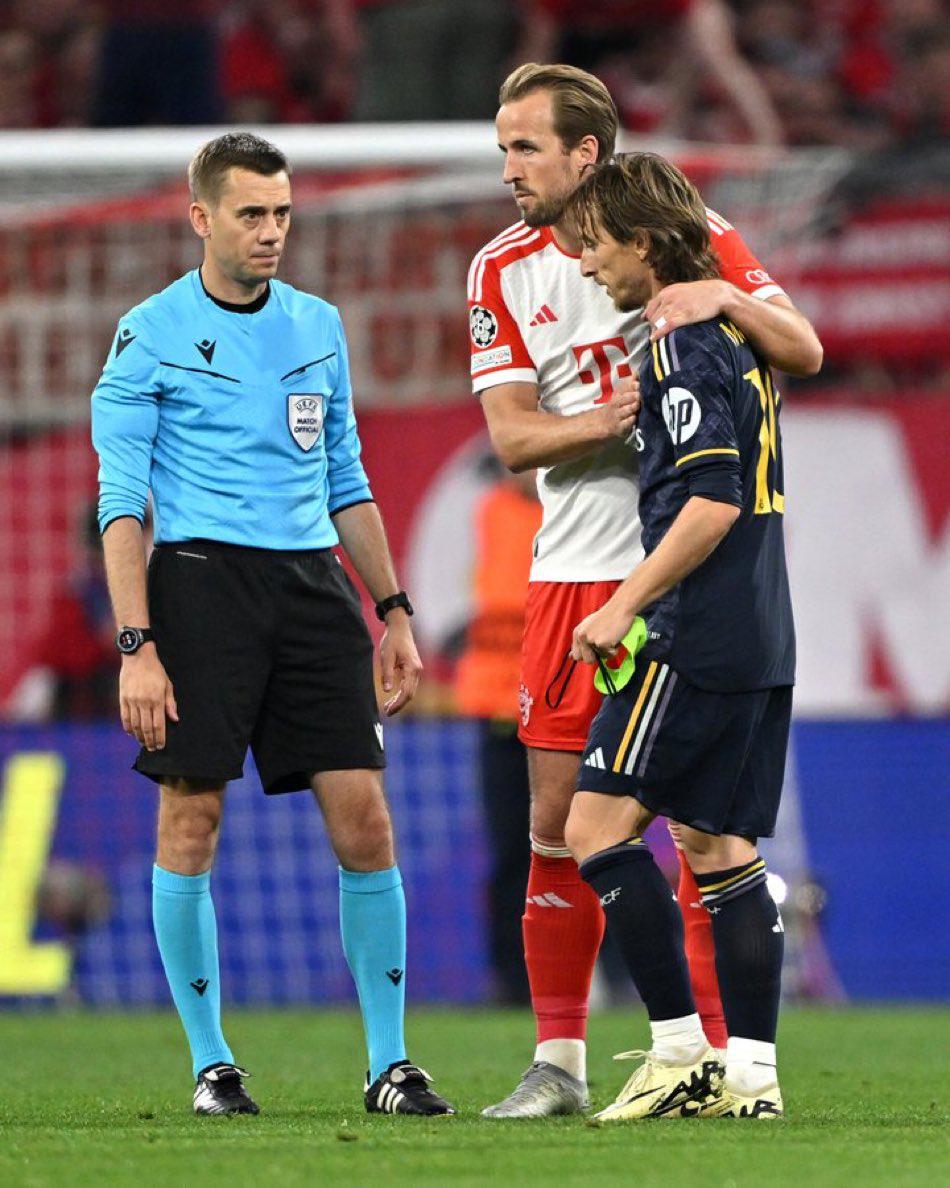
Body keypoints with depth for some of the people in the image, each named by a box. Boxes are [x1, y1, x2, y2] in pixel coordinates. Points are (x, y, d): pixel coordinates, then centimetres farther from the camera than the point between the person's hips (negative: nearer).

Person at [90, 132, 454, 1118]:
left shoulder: (318, 326, 14)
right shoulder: (151, 334, -1)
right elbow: (121, 502, -4)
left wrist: (393, 612, 16)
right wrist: (136, 646, -12)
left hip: (312, 585, 4)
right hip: (201, 583, -4)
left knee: (363, 818, -4)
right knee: (190, 823, -3)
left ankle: (389, 1066, 2)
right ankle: (211, 1065, 8)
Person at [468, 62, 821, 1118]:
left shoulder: (691, 236, 1)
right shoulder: (503, 269, 6)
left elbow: (804, 353, -2)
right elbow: (511, 436, -2)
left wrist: (721, 298, -20)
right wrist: (613, 419, -19)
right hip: (573, 574, 2)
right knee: (558, 820, 1)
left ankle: (718, 1054, 2)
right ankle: (558, 1059, 8)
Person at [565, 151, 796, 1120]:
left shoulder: (683, 348, -13)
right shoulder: (731, 332, 15)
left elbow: (714, 500, -19)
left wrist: (626, 604, -17)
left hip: (698, 638, -10)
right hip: (762, 639, 10)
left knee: (599, 823, -7)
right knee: (718, 842, 9)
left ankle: (680, 1049, -10)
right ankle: (750, 1073, 6)